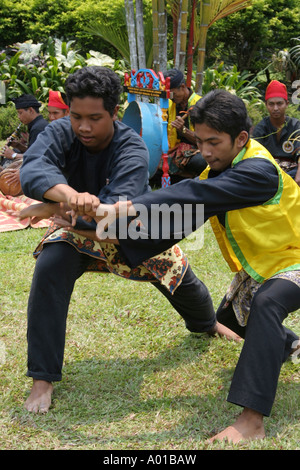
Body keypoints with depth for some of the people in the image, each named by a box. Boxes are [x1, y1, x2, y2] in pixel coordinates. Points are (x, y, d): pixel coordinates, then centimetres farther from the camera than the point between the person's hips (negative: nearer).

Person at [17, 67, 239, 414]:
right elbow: (33, 169, -45)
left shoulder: (132, 150, -32)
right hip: (79, 229, 0)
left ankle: (207, 324, 53)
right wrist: (68, 194, -67)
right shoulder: (61, 133, -25)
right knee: (48, 270, -28)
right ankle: (43, 379, -17)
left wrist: (53, 208, -52)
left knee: (179, 275, 12)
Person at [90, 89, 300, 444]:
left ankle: (252, 421, -40)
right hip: (259, 267, 9)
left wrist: (125, 208, -54)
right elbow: (180, 218, -9)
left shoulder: (259, 171, -32)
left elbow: (197, 196, -46)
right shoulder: (217, 171, -5)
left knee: (265, 303, -38)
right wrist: (123, 239, -23)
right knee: (230, 316, 24)